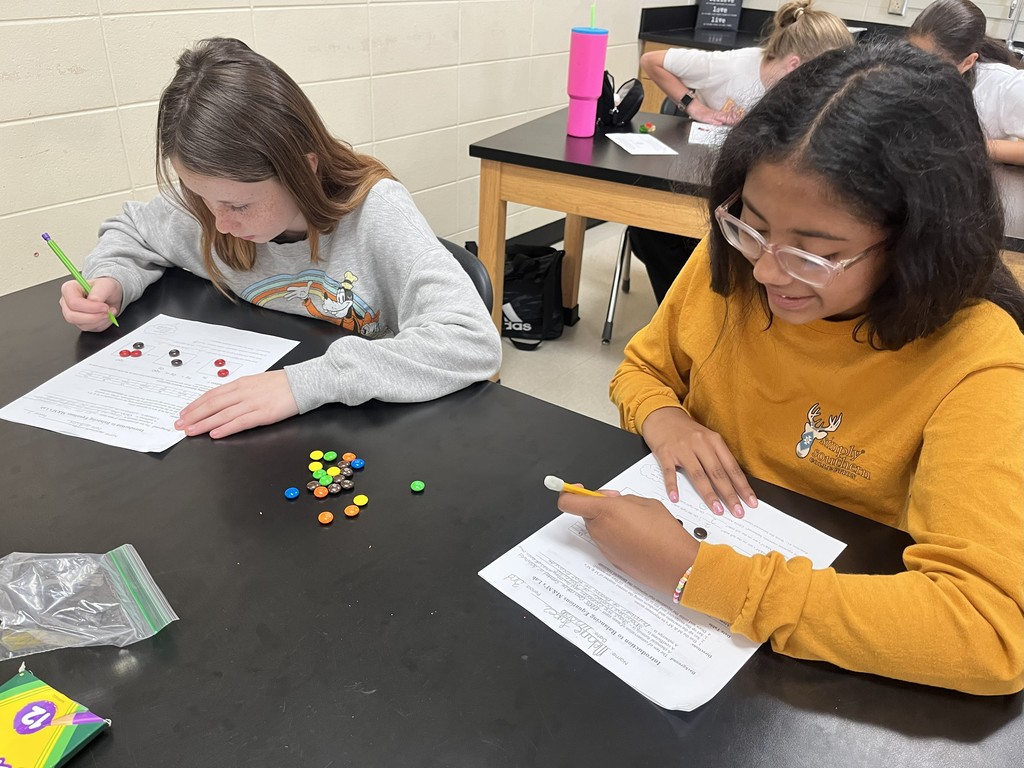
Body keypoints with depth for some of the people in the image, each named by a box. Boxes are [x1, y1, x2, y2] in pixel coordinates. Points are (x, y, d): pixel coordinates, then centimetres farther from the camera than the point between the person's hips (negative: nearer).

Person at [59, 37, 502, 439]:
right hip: (257, 426, 3)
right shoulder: (208, 206, -7)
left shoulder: (375, 212, -22)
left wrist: (305, 382, -38)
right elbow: (132, 231, 14)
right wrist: (110, 281, -8)